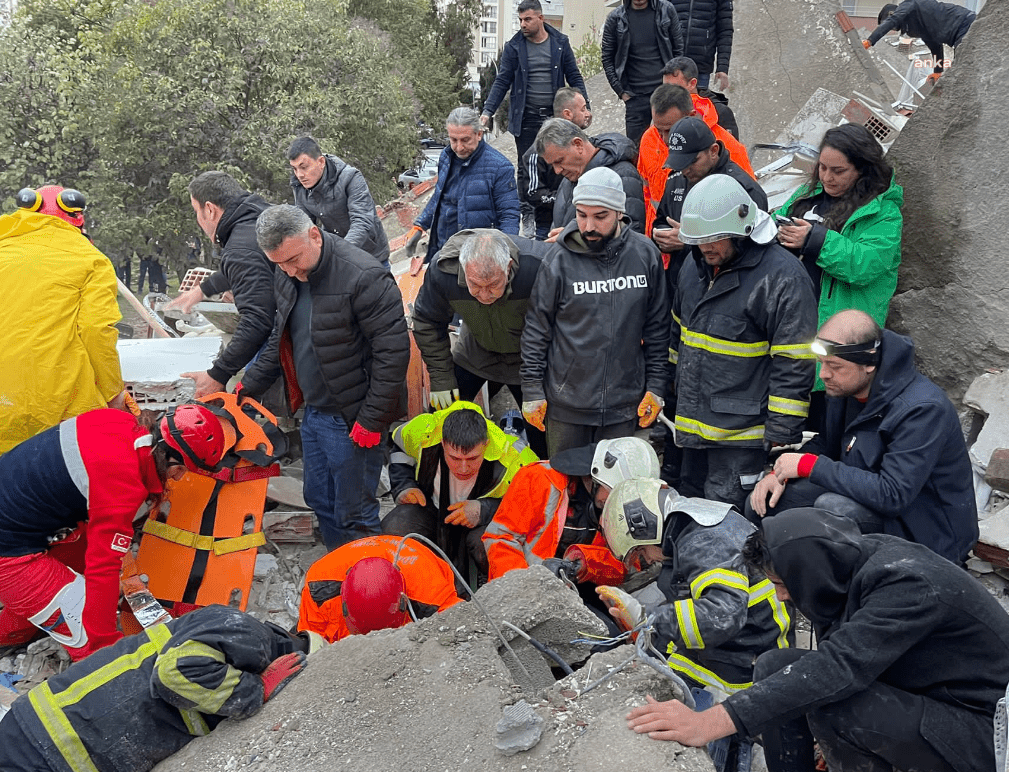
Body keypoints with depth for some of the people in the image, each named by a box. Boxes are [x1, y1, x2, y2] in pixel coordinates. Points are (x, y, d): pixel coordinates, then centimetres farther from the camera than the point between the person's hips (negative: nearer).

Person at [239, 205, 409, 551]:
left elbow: (393, 350, -22)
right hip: (313, 411, 9)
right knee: (319, 500, 20)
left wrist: (372, 420, -21)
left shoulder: (362, 276, -23)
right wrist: (249, 385, 15)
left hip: (352, 417, -8)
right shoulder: (286, 277, 3)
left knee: (353, 515, 1)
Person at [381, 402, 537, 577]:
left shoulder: (514, 459, -34)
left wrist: (485, 510, -35)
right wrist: (403, 488, -10)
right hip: (432, 508, 3)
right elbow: (398, 447, 1)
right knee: (394, 528, -25)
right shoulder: (423, 431, -25)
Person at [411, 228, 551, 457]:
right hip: (475, 351, 2)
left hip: (527, 360, -2)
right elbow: (427, 323, -9)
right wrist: (441, 379, -9)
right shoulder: (443, 269, -29)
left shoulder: (539, 266, -39)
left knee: (543, 439, -1)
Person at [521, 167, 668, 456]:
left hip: (623, 403, 1)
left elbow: (657, 327, 5)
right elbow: (536, 329, -2)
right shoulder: (559, 261, -9)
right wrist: (532, 391, -3)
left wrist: (655, 387, 5)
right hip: (566, 403, -1)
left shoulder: (645, 254, -3)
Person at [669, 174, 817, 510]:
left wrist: (781, 436, -15)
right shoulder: (694, 266, 9)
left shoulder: (783, 277, -16)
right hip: (690, 425, 8)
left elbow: (793, 367, -16)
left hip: (742, 435, -8)